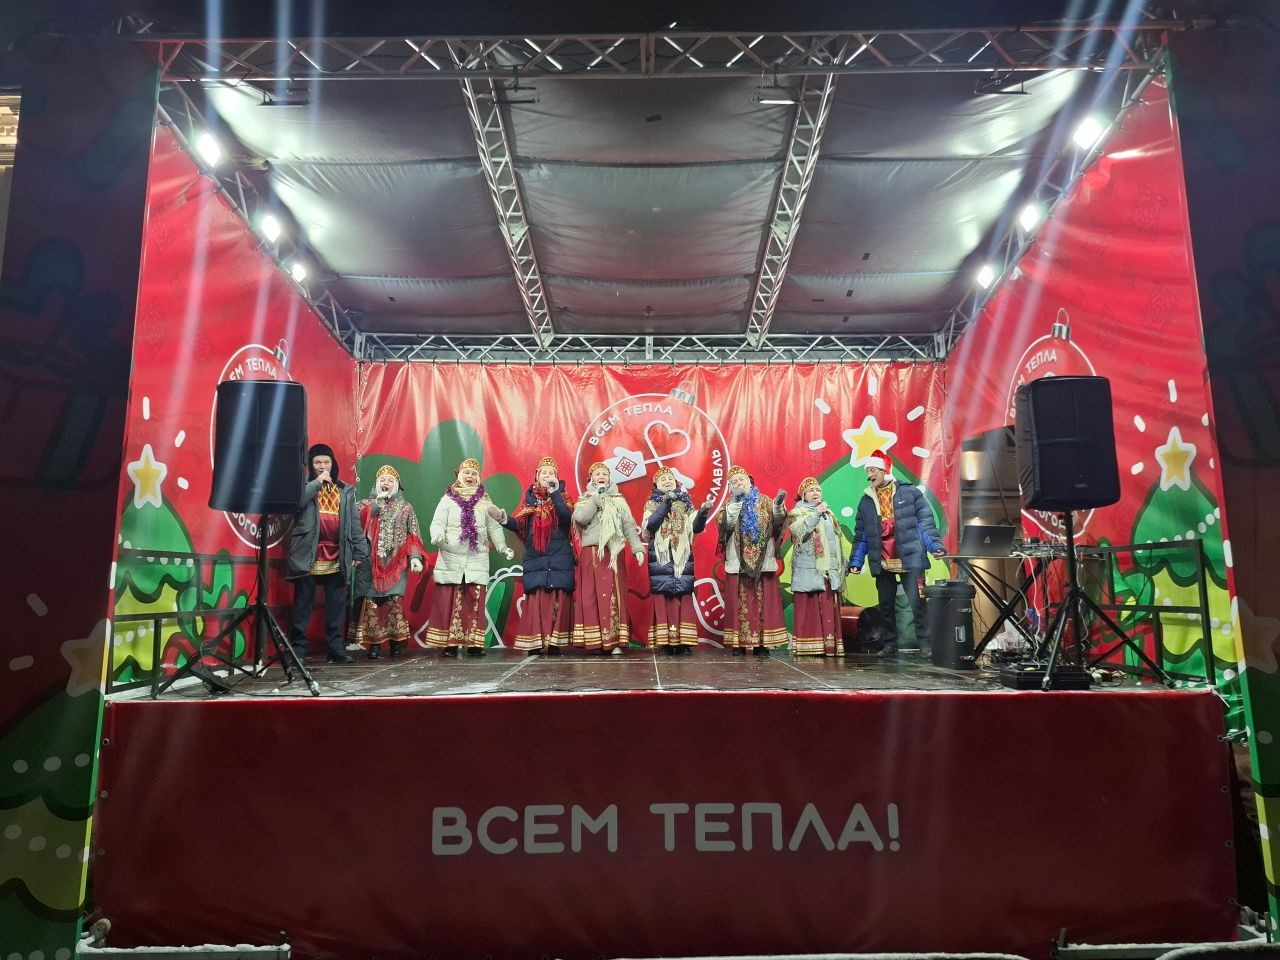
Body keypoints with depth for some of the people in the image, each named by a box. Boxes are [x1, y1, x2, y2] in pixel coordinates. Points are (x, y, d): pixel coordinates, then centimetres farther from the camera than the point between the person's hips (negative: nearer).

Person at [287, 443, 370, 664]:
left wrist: (361, 553, 6)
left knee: (336, 606, 6)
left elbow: (354, 524, 12)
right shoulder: (305, 486, 7)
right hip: (309, 556, -3)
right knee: (303, 606, 1)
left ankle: (335, 649, 13)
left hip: (337, 559, 3)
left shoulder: (345, 491, 14)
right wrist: (317, 482, -10)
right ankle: (297, 650, 6)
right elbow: (294, 500, -16)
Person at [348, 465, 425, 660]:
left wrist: (415, 556, -5)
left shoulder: (405, 507, 14)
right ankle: (374, 644, -1)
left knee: (395, 602, -8)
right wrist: (376, 504, -8)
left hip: (397, 563, 0)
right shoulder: (366, 503, 14)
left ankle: (397, 641, 0)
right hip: (371, 563, 0)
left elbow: (413, 535, 8)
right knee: (371, 602, -7)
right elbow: (356, 522, -5)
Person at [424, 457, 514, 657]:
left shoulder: (485, 502, 12)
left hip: (477, 562, 2)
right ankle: (449, 644, 3)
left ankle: (473, 644, 5)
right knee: (448, 603, -3)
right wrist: (437, 536, -24)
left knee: (474, 603, 0)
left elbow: (494, 528, 9)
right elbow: (438, 523, -3)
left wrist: (502, 547, -4)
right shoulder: (448, 499, 6)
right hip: (451, 561, -1)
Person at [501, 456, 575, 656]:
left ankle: (554, 643, -1)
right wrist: (505, 520, -17)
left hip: (559, 559, -1)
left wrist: (555, 493, -18)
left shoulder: (563, 497, 7)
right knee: (535, 600, -5)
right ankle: (533, 644, -3)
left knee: (557, 600, -5)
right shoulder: (529, 498, 13)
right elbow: (518, 524, 3)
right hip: (535, 558, 1)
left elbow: (567, 518, -13)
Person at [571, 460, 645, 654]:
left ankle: (615, 641, -4)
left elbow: (629, 526, 5)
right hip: (590, 554, 0)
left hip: (613, 554, 0)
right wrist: (597, 498, -7)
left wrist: (638, 548, -7)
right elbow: (580, 518, -10)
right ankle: (593, 640, 0)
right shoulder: (584, 500, 11)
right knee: (592, 596, -3)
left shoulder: (618, 500, 13)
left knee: (613, 596, -4)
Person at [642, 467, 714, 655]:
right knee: (663, 597, -6)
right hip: (660, 557, -2)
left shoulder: (685, 504, 14)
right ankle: (666, 641, -3)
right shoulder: (652, 504, 8)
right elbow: (650, 525, -11)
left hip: (683, 557, 2)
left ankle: (683, 641, 0)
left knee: (684, 597, -3)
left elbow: (696, 527, 3)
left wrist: (703, 511, -15)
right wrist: (666, 503, -15)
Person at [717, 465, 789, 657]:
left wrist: (778, 506, -21)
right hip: (738, 563, 0)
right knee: (739, 603, -1)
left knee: (764, 602, 0)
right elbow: (724, 523, -9)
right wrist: (735, 502, -15)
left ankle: (762, 643, 5)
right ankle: (738, 643, 2)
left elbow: (777, 521, -3)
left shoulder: (764, 502, 11)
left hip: (763, 562, 1)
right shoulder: (729, 505, 10)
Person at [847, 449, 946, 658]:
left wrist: (935, 545, -15)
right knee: (886, 605, 9)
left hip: (910, 559, -4)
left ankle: (926, 643, 6)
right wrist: (856, 561, 4)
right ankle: (890, 644, 19)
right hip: (882, 563, 4)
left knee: (917, 602, -3)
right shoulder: (866, 501, 11)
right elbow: (861, 535, 12)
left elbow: (925, 523, -2)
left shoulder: (909, 493, 0)